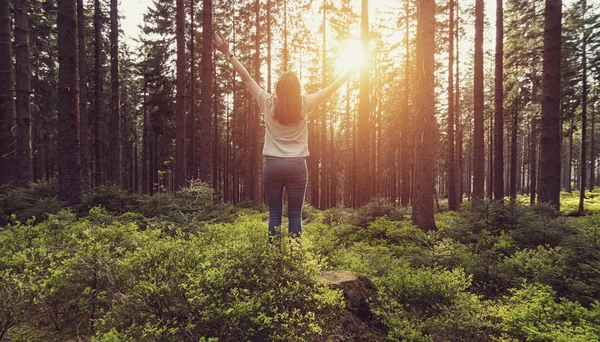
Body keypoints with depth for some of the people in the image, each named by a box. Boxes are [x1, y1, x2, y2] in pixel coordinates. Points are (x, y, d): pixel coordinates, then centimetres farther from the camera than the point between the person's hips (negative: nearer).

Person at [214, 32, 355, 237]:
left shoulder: (268, 103, 1)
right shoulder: (304, 105, 0)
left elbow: (246, 78, 7)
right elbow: (332, 88, 10)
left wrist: (228, 54, 15)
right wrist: (351, 70, 23)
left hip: (273, 164, 0)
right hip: (297, 165, 0)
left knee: (274, 214, 5)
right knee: (295, 215, 4)